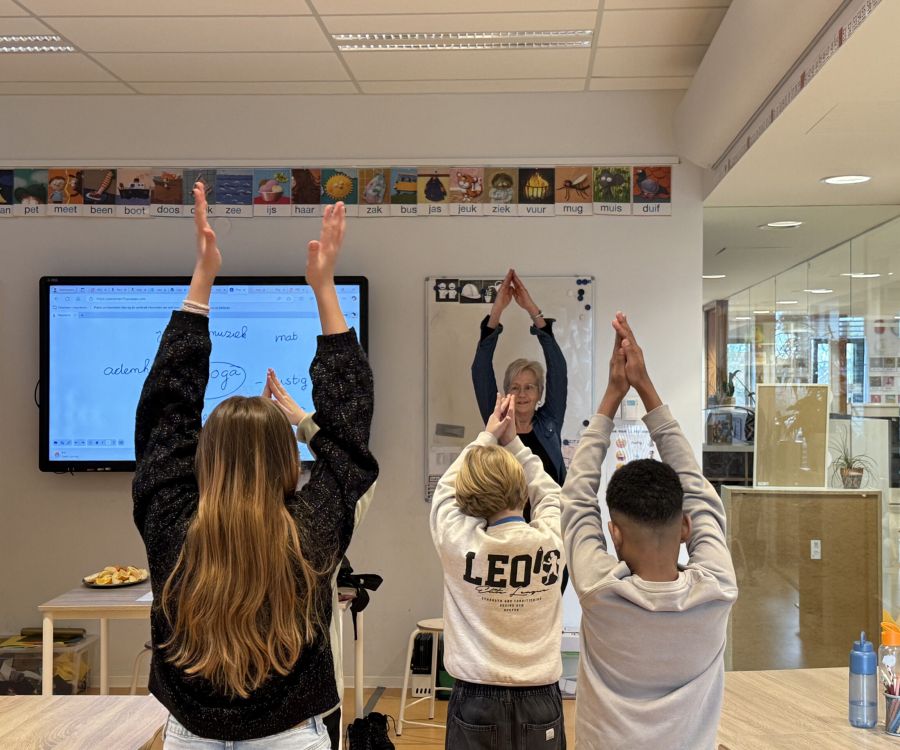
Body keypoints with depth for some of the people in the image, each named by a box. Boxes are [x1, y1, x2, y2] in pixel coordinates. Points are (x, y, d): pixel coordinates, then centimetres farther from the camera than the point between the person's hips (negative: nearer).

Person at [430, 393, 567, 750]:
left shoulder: (459, 543, -15)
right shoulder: (551, 538, -11)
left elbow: (445, 489, 6)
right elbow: (549, 492, 12)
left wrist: (487, 436, 14)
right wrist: (511, 440, 14)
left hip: (476, 701, -1)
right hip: (539, 701, 1)